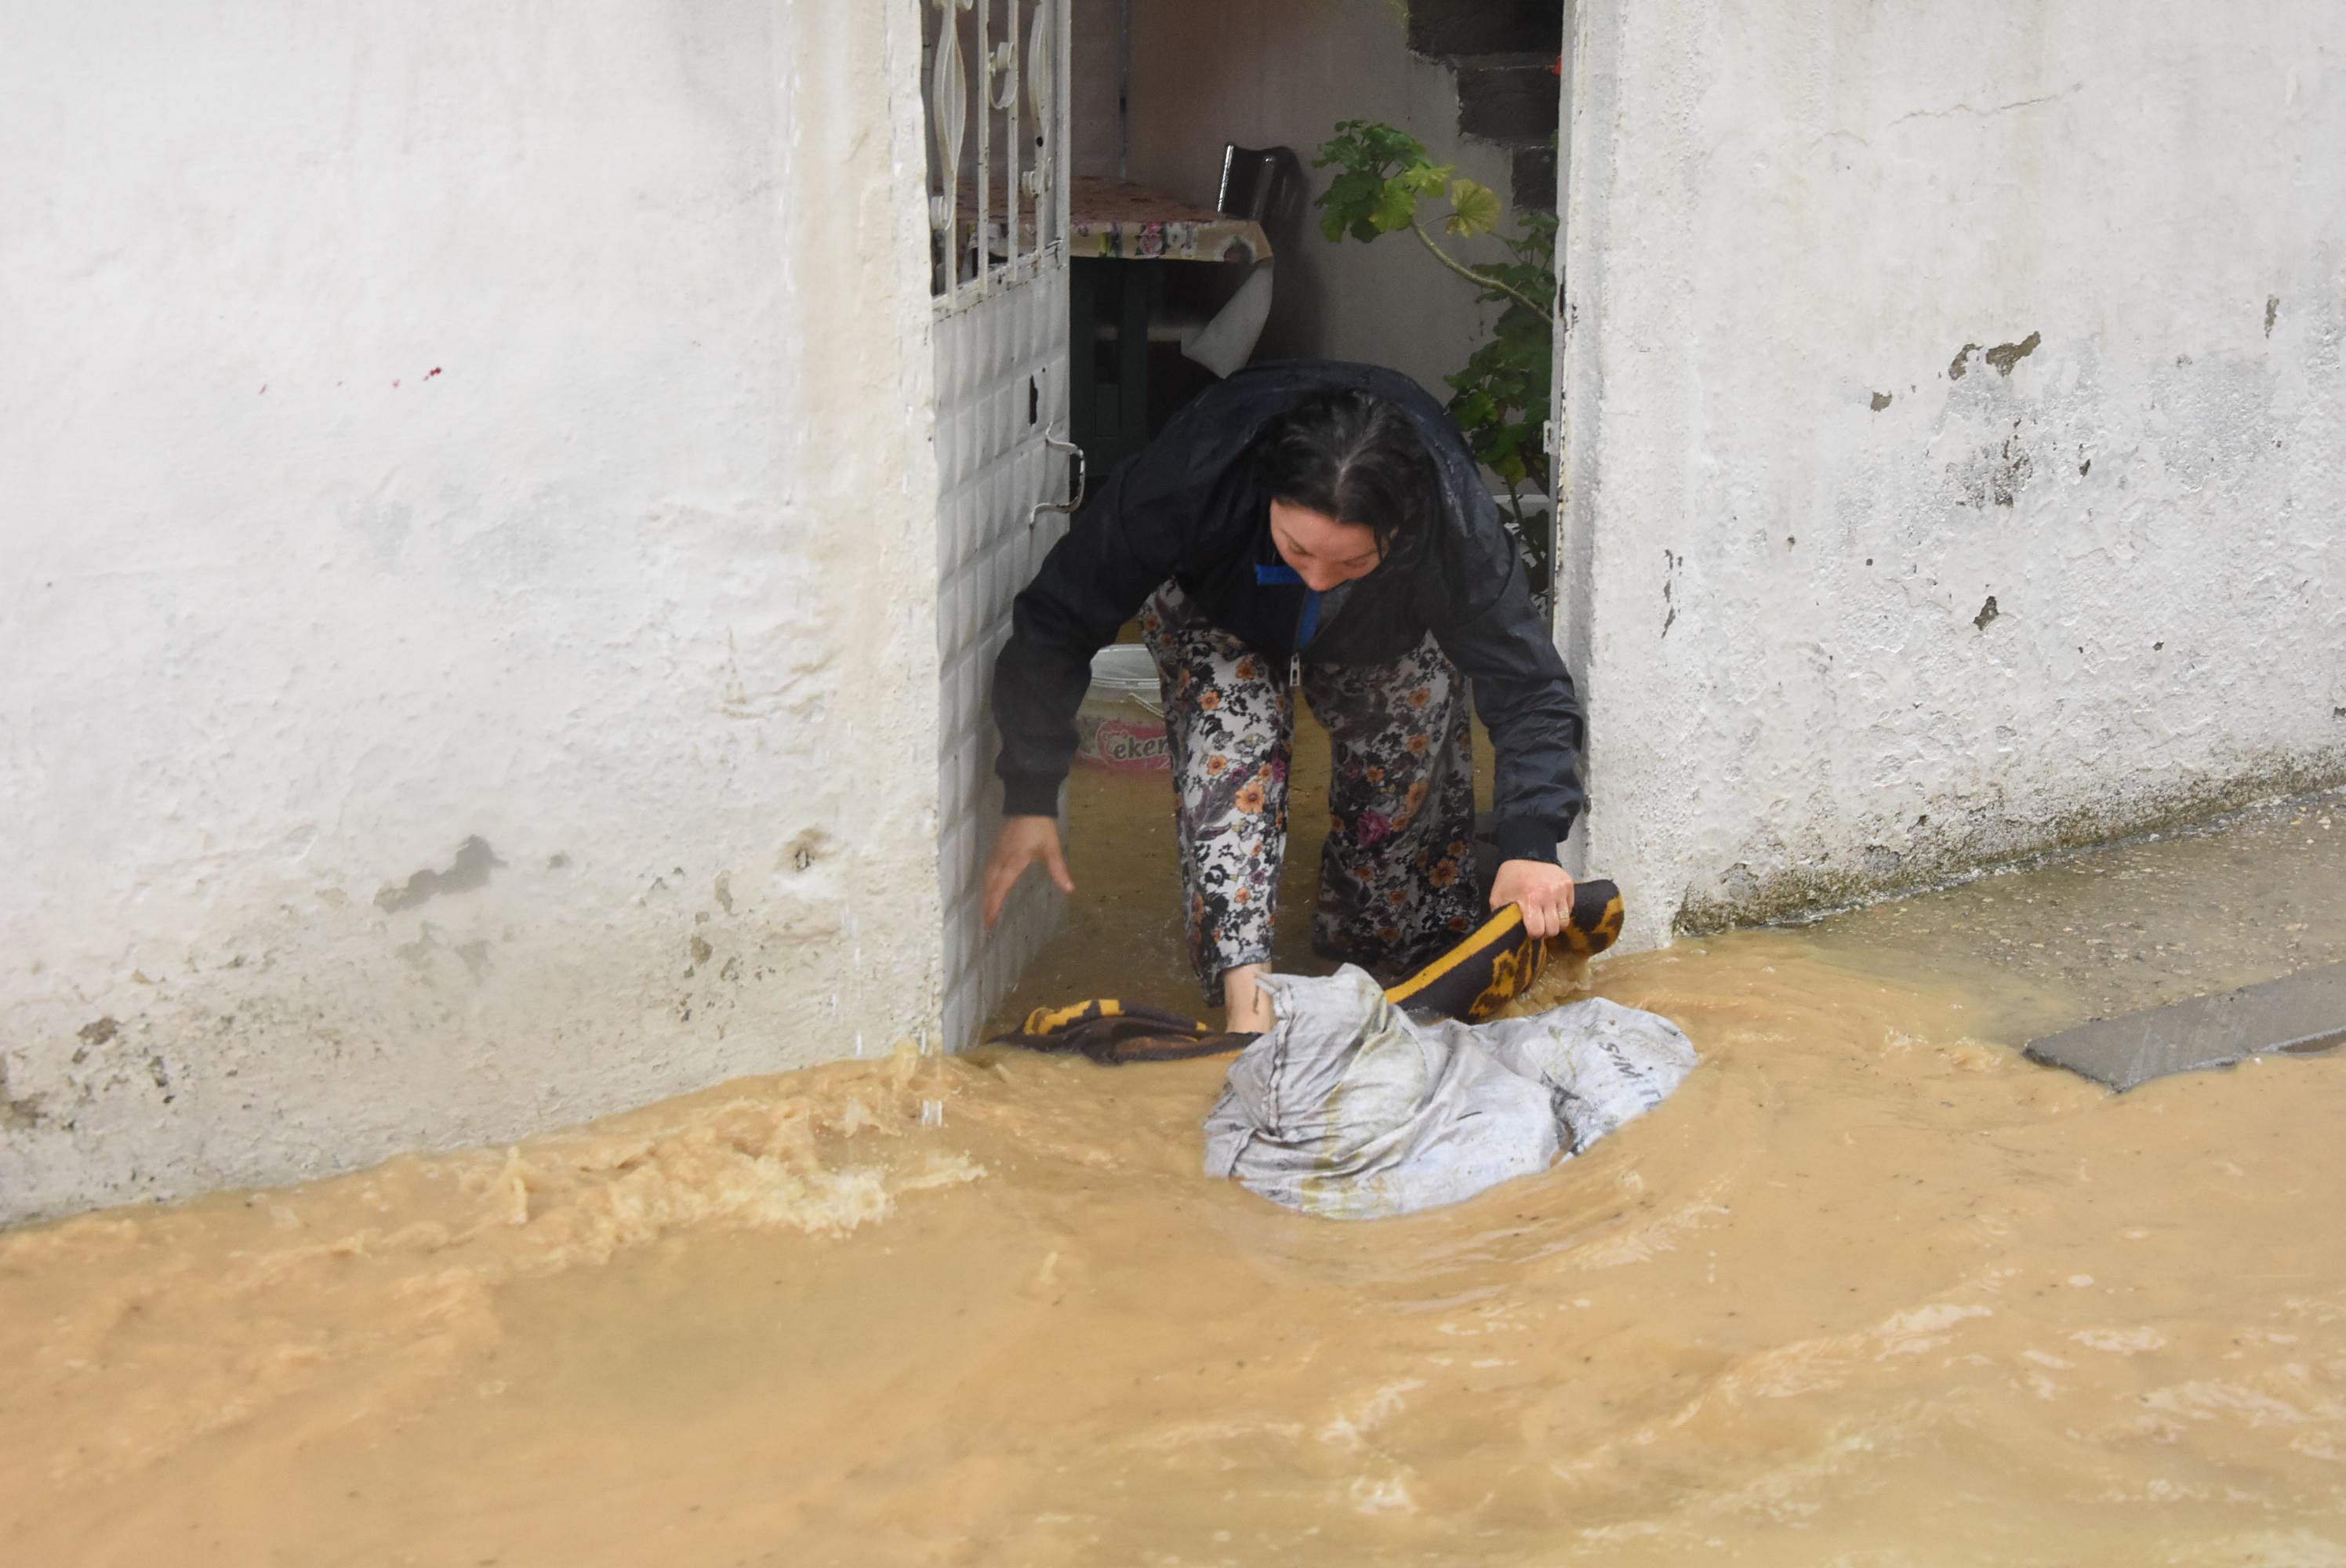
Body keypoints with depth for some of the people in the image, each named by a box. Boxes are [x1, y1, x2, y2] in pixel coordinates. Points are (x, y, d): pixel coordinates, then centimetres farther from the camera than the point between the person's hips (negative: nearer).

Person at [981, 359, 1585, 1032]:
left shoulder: (1453, 516, -42)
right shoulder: (1191, 474, -44)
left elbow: (1527, 685, -36)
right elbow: (1059, 621, -32)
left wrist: (1531, 843, -51)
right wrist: (1031, 797, -32)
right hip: (1219, 611, -1)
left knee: (1410, 773, -1)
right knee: (1230, 754, -27)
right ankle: (1244, 984, -31)